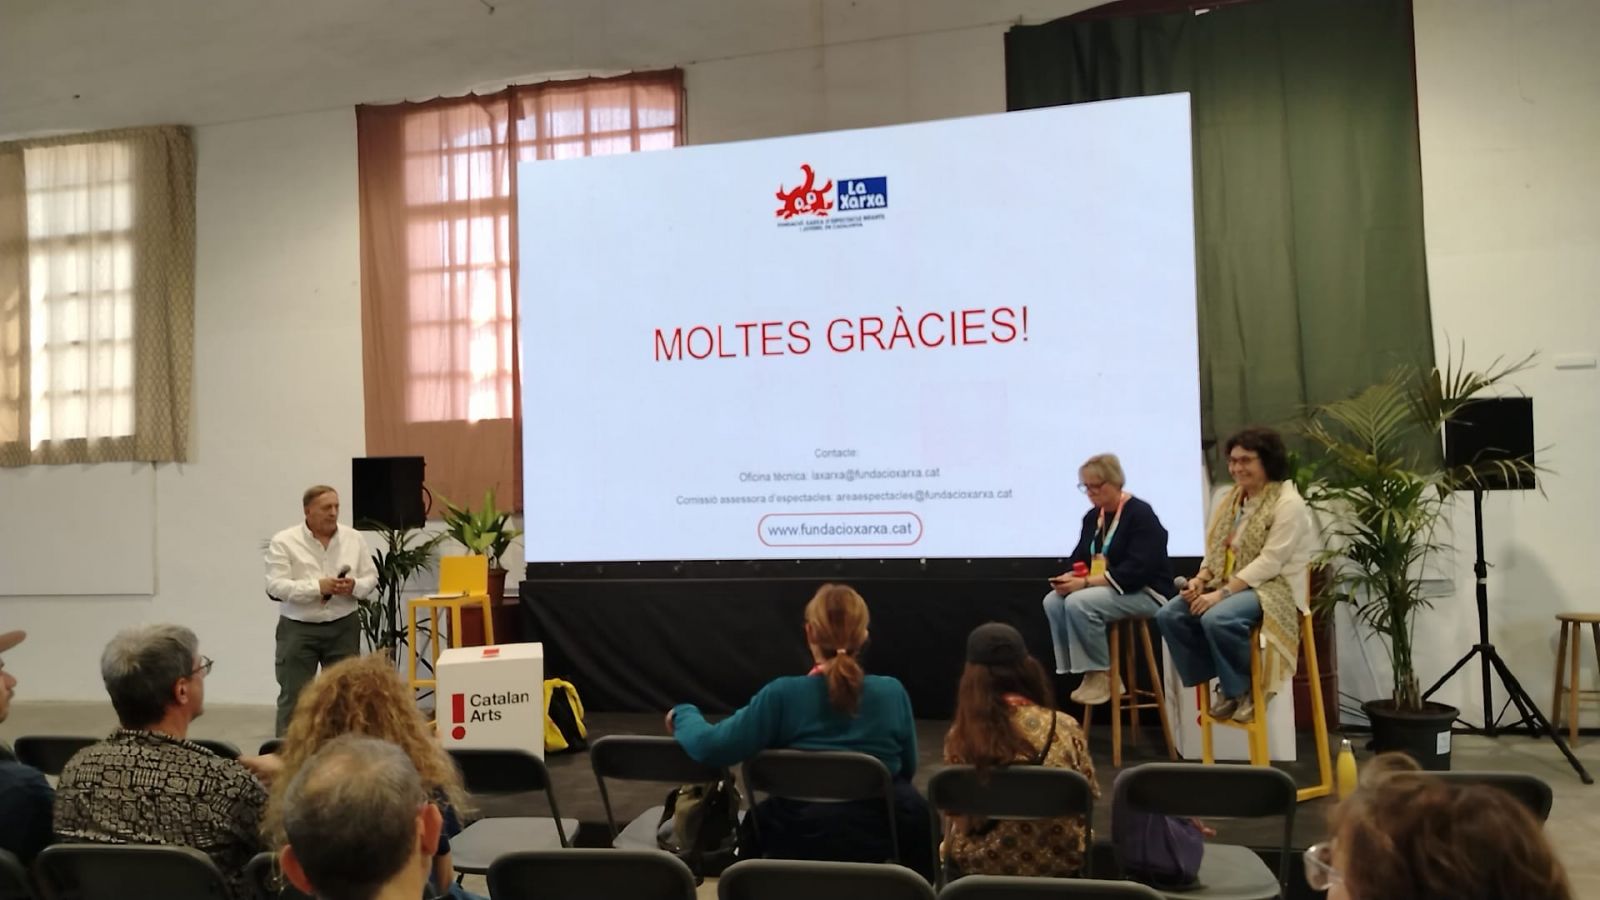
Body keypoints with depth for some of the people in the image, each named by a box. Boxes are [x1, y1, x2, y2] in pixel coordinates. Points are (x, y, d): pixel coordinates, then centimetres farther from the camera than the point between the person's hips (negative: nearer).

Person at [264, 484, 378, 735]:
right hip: (298, 629, -3)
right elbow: (276, 587, -15)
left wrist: (354, 586, -17)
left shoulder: (354, 538, 3)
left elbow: (371, 577, 6)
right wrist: (318, 586, -25)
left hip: (343, 627, 3)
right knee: (293, 695, 2)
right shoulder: (284, 541, -7)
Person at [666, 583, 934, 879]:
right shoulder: (892, 692, -10)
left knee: (759, 819, 30)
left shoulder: (784, 695, -17)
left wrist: (683, 712, 4)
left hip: (803, 839, 0)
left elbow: (710, 747, -17)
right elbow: (908, 770, 4)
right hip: (881, 835, 1)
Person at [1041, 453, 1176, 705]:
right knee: (1053, 601, -16)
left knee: (1079, 603, -31)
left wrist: (1085, 582, -28)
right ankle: (1087, 671, -11)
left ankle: (1100, 675, -16)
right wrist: (1069, 578, -14)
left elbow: (1136, 571, -24)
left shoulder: (1140, 515, -14)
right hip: (1103, 589, 8)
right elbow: (1080, 559, 11)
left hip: (1145, 592, -8)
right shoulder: (1093, 516, 11)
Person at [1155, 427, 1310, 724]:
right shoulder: (1233, 499, 14)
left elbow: (1269, 562, -20)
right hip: (1228, 584, 8)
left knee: (1216, 619, -36)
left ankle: (1247, 688, -10)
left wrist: (1222, 593, -26)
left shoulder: (1288, 503, -12)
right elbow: (1216, 550, 14)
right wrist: (1201, 579, -7)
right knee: (1169, 615, -13)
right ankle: (1227, 683, -1)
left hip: (1272, 586, -8)